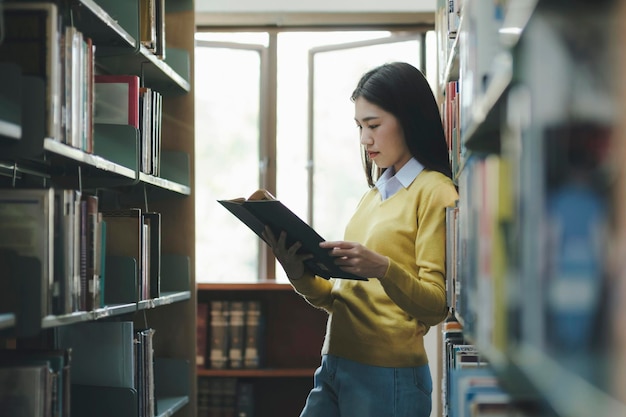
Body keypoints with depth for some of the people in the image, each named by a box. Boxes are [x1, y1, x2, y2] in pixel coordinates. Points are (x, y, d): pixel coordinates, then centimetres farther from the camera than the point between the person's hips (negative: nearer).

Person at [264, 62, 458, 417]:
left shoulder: (434, 191, -6)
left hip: (388, 376, -7)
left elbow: (436, 306, -13)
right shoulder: (373, 196, 17)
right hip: (335, 369, 7)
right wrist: (302, 276, -2)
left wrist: (382, 268, -28)